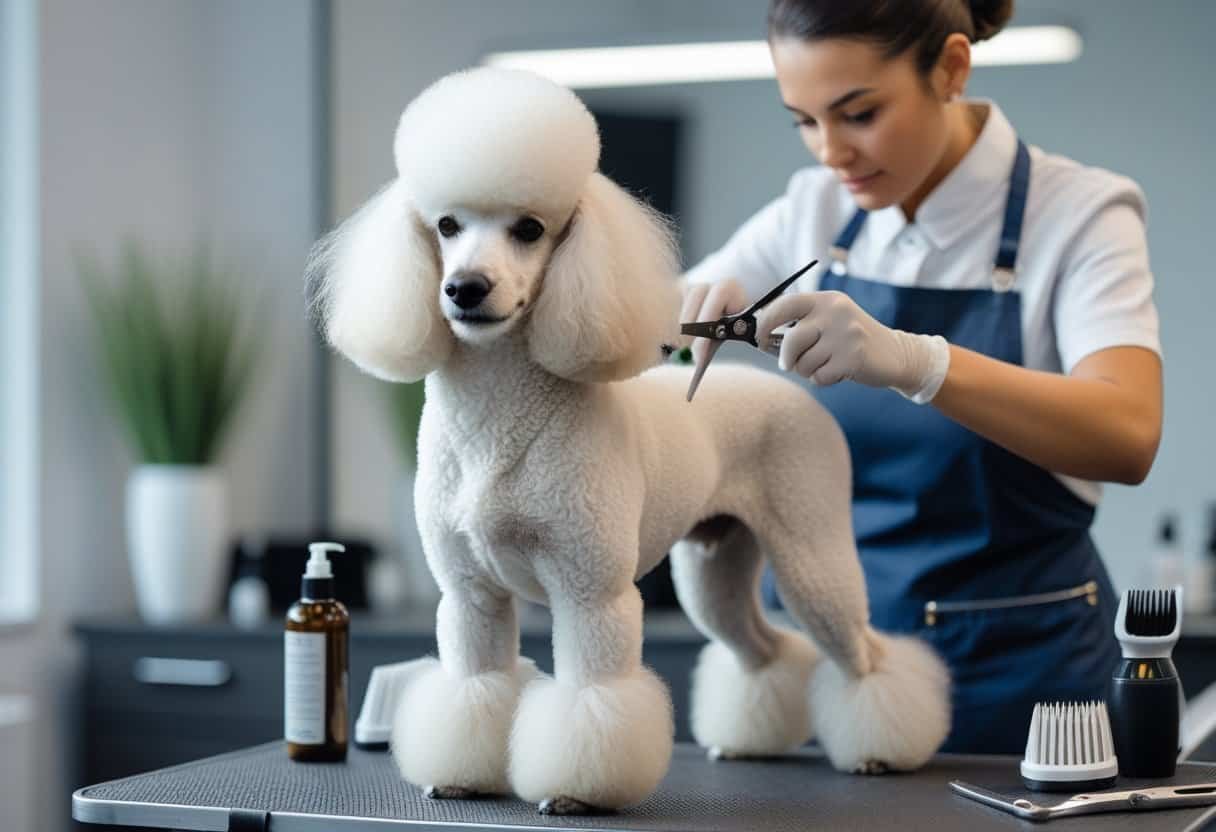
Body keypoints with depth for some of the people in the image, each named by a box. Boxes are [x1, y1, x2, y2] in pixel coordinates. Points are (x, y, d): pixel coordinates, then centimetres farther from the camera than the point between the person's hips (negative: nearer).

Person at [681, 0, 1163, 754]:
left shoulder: (1078, 212, -14)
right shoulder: (816, 212, 0)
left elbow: (1128, 435, -31)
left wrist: (912, 360, -45)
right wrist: (697, 303, -18)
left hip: (1018, 671, -4)